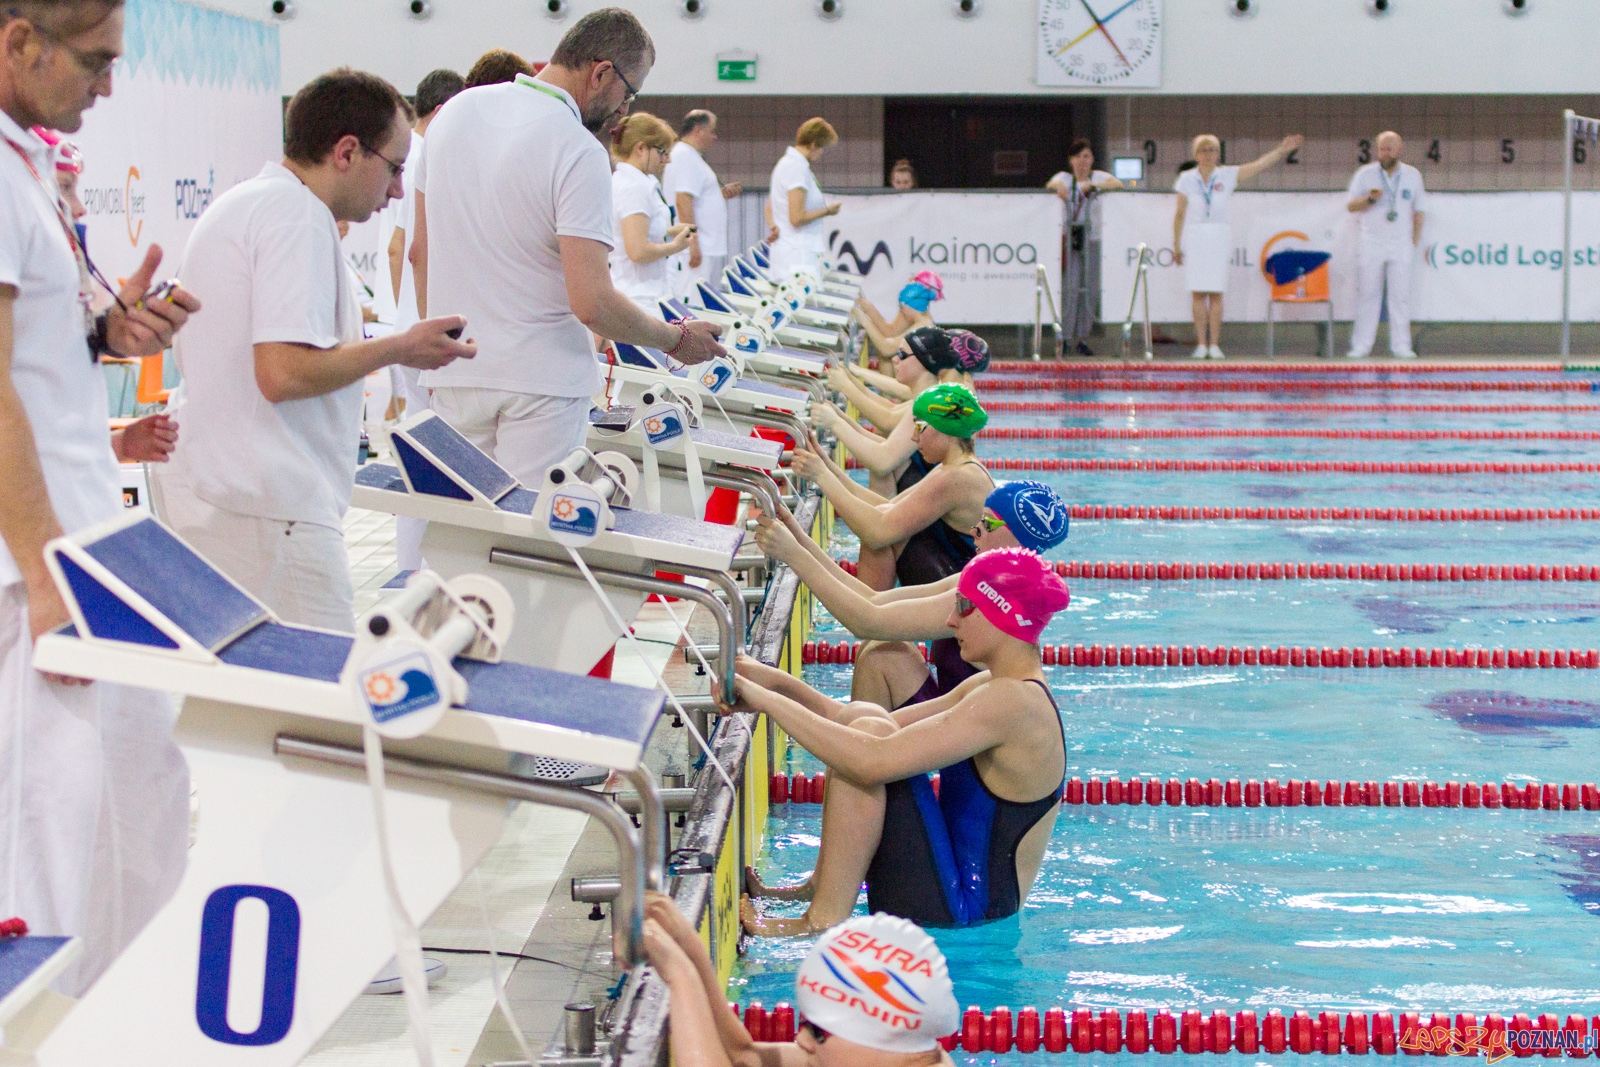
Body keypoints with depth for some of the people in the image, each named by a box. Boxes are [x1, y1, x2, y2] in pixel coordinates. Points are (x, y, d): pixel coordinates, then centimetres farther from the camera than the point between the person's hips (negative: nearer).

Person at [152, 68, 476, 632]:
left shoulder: (238, 204, 20)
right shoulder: (299, 216, -13)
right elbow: (283, 373, -22)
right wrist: (398, 348, -10)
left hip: (201, 493, 11)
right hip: (264, 506, -11)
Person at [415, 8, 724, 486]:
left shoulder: (455, 111, 5)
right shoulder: (580, 153, -16)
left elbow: (423, 245, 15)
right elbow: (592, 303, -21)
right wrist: (676, 339, -6)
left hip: (454, 372, 6)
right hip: (540, 381, -6)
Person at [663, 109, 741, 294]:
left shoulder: (690, 156, 22)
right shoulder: (685, 156, -12)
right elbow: (683, 201, -21)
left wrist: (722, 194, 12)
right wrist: (692, 240, -25)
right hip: (698, 250, -11)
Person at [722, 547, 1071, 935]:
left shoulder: (1013, 702, -20)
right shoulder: (997, 689, 12)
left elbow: (875, 761, -30)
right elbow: (856, 721, 13)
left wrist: (768, 700, -22)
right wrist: (777, 682, -1)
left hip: (957, 912, -10)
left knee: (868, 733, -20)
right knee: (861, 718, 9)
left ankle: (825, 918, -18)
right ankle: (822, 884, 6)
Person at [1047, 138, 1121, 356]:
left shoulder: (1099, 177, 11)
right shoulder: (1064, 177, 9)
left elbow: (1117, 184, -7)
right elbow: (1050, 184, -12)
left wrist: (1093, 185, -23)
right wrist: (1058, 186, -36)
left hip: (1092, 240, 2)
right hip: (1068, 239, -2)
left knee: (1090, 290, 0)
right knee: (1070, 287, -12)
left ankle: (1081, 337, 9)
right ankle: (1064, 335, -7)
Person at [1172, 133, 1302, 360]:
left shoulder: (1227, 175, 4)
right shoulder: (1187, 179, 5)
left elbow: (1259, 165, -1)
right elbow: (1179, 214, 7)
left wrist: (1283, 149, -10)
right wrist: (1176, 245, 5)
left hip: (1219, 237, 0)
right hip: (1194, 236, 0)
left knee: (1215, 293, -2)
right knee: (1198, 293, -2)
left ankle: (1214, 345, 2)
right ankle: (1201, 344, 2)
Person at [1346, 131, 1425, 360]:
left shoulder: (1413, 176, 8)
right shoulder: (1365, 174, 4)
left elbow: (1417, 211, 13)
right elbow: (1351, 206, 5)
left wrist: (1415, 242, 6)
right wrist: (1369, 198, -15)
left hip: (1401, 245, 1)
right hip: (1371, 244, -1)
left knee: (1401, 296, -2)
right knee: (1367, 294, -1)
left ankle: (1401, 346, 1)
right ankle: (1361, 346, 2)